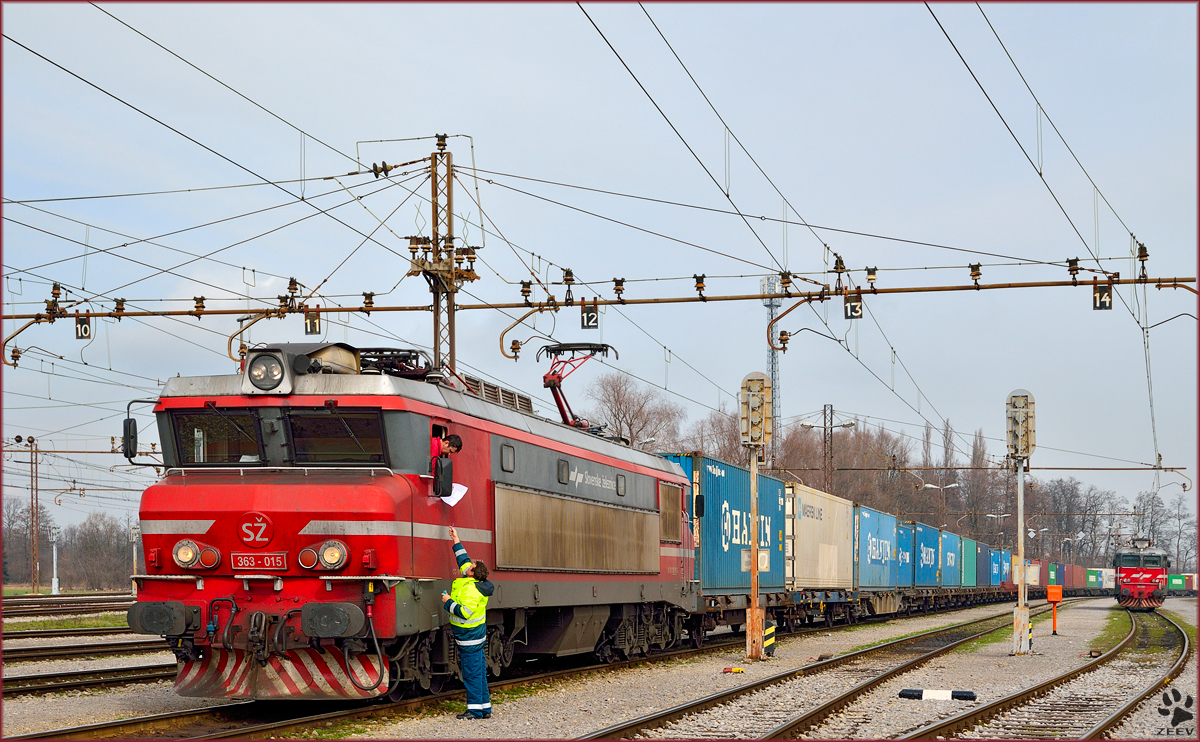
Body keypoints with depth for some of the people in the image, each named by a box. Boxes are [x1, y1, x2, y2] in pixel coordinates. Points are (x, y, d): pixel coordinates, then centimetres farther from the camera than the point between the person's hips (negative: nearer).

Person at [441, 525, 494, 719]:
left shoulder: (470, 589, -22)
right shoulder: (476, 584, 6)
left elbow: (465, 612, -30)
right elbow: (464, 561, 20)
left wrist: (449, 602, -17)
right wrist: (456, 541, 25)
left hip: (470, 638, -10)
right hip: (476, 636, 10)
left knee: (472, 674, -5)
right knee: (479, 672, 12)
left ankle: (475, 710, -3)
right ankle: (485, 708, 16)